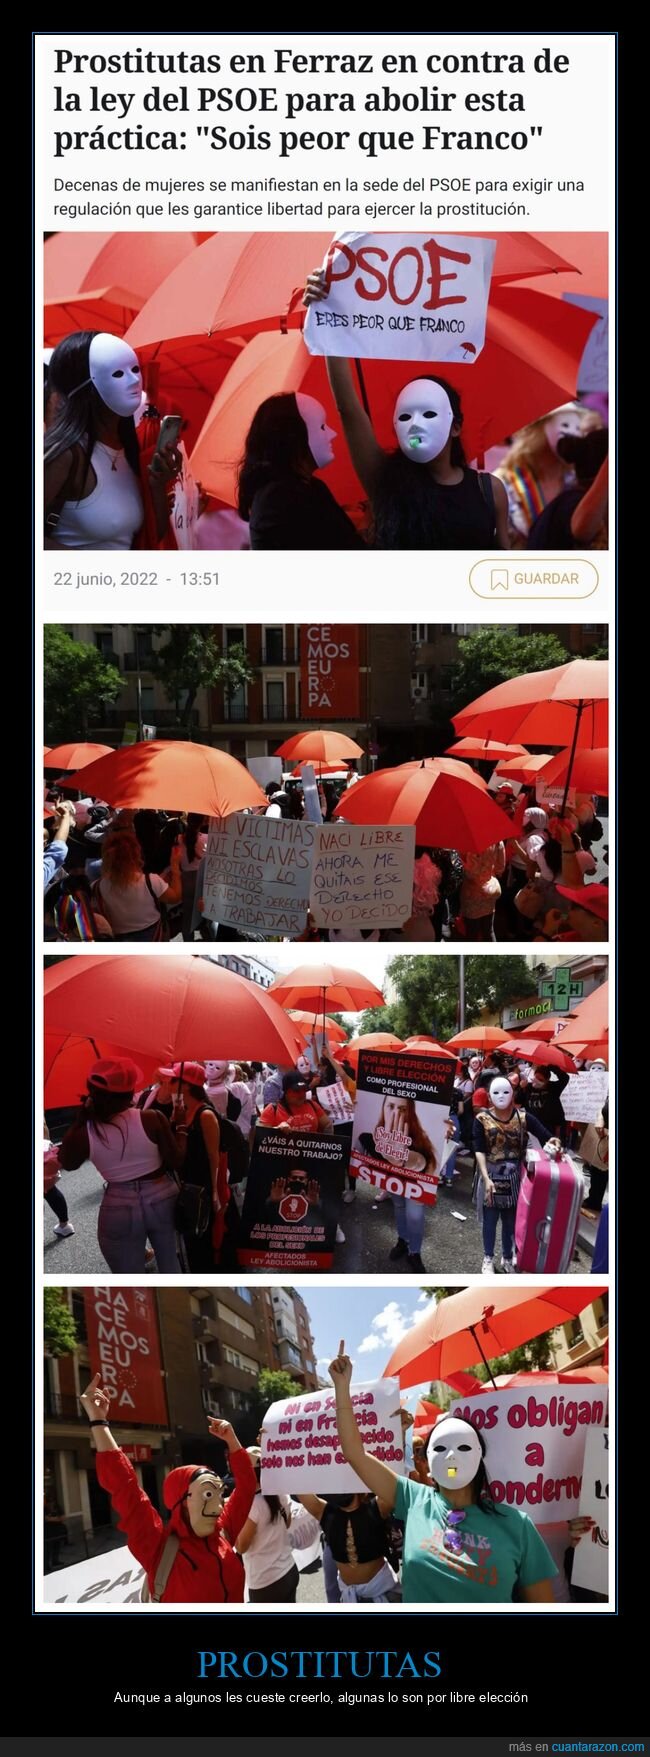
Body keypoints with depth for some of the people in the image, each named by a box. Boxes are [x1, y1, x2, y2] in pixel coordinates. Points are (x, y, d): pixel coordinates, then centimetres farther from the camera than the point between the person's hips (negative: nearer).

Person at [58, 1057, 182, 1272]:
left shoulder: (83, 1133, -14)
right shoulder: (153, 1119, -17)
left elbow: (67, 1164, 7)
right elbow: (176, 1163, -11)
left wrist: (81, 1118, 2)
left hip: (119, 1211, 0)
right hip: (162, 1200, 0)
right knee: (170, 1269, 22)